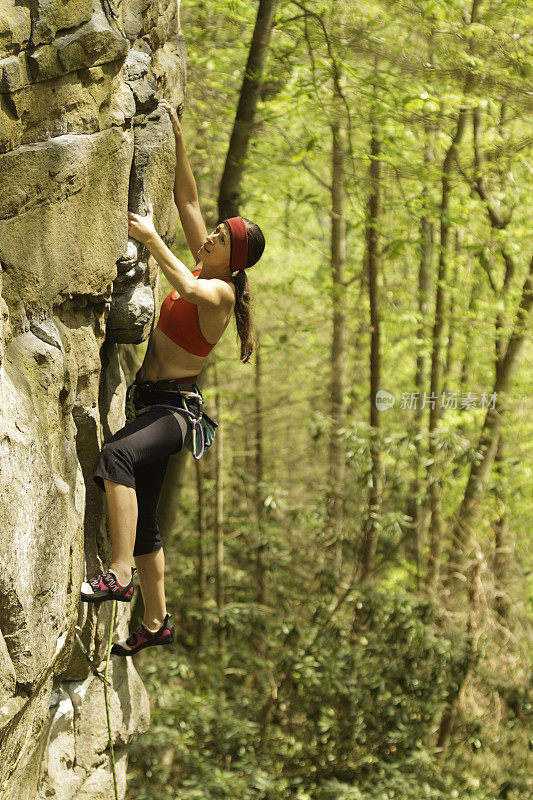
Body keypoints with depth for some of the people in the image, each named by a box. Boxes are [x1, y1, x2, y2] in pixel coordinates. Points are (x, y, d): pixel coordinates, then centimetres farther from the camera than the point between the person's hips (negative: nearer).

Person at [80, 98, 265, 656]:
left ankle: (119, 575, -41)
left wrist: (151, 238, -30)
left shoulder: (220, 291, -13)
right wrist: (177, 143, 7)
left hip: (173, 407, -9)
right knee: (141, 519, 11)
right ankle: (155, 622, 21)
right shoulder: (205, 266, 9)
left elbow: (187, 288, -36)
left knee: (117, 455, -38)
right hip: (153, 403, 9)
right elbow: (187, 200, 13)